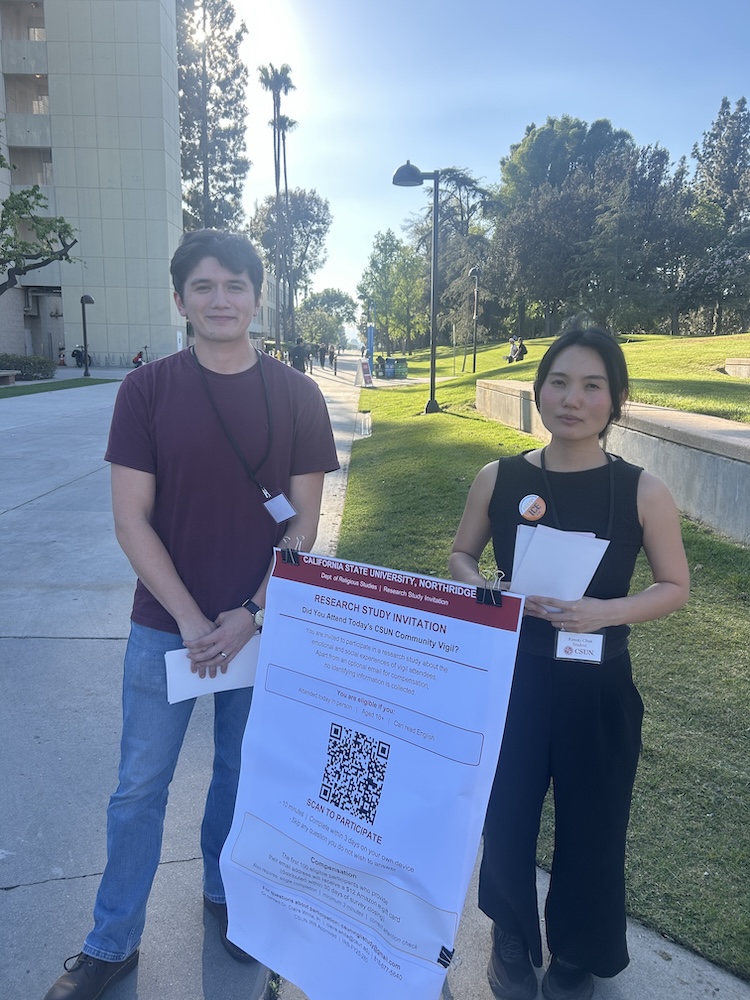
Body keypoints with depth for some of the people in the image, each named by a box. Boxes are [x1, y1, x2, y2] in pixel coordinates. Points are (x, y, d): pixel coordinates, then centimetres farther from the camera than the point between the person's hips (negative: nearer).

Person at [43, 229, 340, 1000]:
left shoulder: (296, 396, -4)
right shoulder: (147, 390, -5)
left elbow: (304, 519, -3)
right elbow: (131, 518, -8)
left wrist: (253, 614, -11)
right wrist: (191, 619, -13)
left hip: (262, 624, 1)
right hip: (164, 626, 0)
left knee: (240, 772, 18)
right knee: (139, 785, 11)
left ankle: (223, 891, 44)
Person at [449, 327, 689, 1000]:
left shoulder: (642, 492, -9)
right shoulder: (499, 479, -5)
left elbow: (676, 587, -2)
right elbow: (461, 556, 8)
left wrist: (604, 611, -20)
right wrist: (483, 593, -14)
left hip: (597, 688, -1)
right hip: (512, 678, 1)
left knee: (590, 826, 15)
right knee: (506, 817, 12)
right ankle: (513, 942, 45)